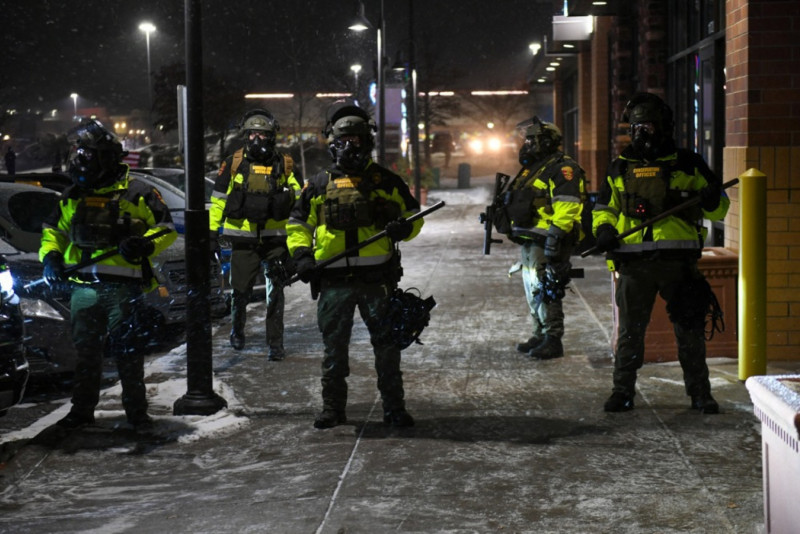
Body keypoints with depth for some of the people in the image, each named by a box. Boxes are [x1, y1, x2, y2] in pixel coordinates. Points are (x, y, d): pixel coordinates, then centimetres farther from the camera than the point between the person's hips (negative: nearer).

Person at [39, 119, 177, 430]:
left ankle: (136, 410, 11)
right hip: (84, 287, 4)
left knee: (128, 351, 2)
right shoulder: (72, 197, 13)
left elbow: (167, 229, 0)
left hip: (124, 287, -4)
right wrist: (50, 257, 2)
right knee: (85, 350, 9)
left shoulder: (136, 194, -2)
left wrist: (144, 245, -19)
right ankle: (82, 409, 18)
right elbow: (54, 230, 22)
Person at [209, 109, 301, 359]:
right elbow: (218, 198, 7)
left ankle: (275, 343, 1)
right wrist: (212, 230, 5)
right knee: (240, 291, 7)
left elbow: (299, 200, 11)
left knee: (275, 292, -4)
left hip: (275, 239, 0)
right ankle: (237, 331, 33)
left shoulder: (284, 165, 4)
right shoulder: (233, 163, 2)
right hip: (243, 239, 0)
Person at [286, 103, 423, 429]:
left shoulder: (386, 182, 9)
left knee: (387, 345, 3)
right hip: (334, 280, 1)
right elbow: (298, 223, 15)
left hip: (377, 278, -1)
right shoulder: (318, 185, 11)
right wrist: (301, 254, -1)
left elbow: (413, 214, 13)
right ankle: (332, 408, 17)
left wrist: (404, 228, -9)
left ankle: (394, 408, 12)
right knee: (334, 347, 7)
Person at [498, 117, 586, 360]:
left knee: (545, 291, -11)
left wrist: (556, 234, -27)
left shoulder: (562, 168, -11)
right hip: (528, 241, 10)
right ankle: (540, 335, 23)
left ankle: (553, 340, -7)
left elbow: (567, 205, -21)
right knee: (533, 291, 14)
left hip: (545, 242, -10)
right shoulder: (532, 168, 22)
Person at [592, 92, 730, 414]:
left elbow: (719, 209, 10)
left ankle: (700, 393, 13)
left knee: (690, 330, 3)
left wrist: (712, 201, -14)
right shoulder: (621, 167, 13)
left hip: (679, 262, -1)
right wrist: (604, 229, -1)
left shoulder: (687, 165, 7)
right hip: (634, 263, 2)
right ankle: (623, 391, 16)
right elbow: (604, 207, 20)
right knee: (630, 330, 6)